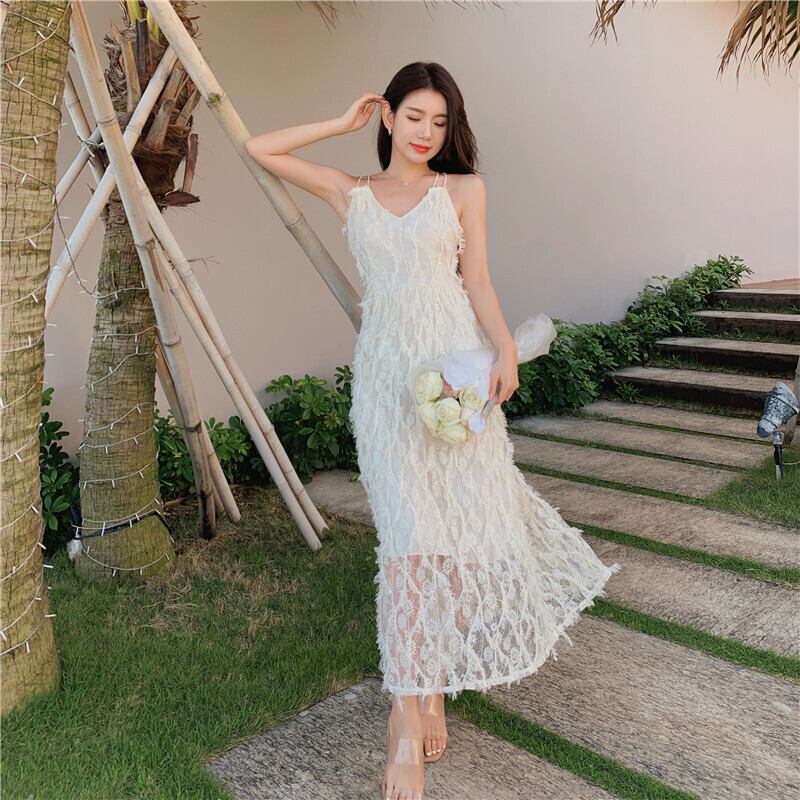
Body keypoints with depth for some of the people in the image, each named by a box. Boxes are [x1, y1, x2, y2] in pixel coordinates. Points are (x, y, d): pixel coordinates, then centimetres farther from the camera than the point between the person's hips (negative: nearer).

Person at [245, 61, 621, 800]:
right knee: (408, 532, -7)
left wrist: (505, 349, -13)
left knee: (458, 522, 0)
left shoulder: (464, 190, 11)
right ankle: (411, 706, -2)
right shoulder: (352, 193, 14)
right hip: (387, 372, 0)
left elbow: (477, 281, 3)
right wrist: (344, 124, 17)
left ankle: (428, 685, 17)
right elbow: (261, 150, 15)